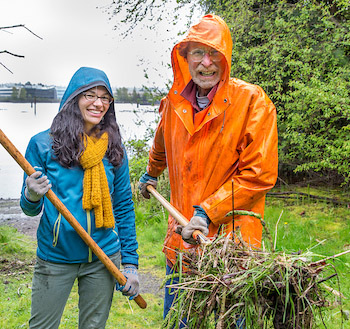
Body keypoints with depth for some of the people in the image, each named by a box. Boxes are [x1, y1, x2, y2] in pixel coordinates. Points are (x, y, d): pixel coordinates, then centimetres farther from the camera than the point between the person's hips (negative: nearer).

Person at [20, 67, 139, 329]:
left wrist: (131, 263, 4)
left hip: (103, 259, 2)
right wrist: (32, 196, -25)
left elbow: (124, 206, 6)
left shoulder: (114, 148, 1)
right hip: (55, 258, -2)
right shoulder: (43, 144, -6)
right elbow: (29, 209, -1)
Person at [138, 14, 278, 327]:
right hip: (181, 240, 5)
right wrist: (151, 173, 46)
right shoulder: (175, 102, 6)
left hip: (231, 238, -5)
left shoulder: (253, 101, -11)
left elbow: (259, 174, -14)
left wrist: (208, 212, -18)